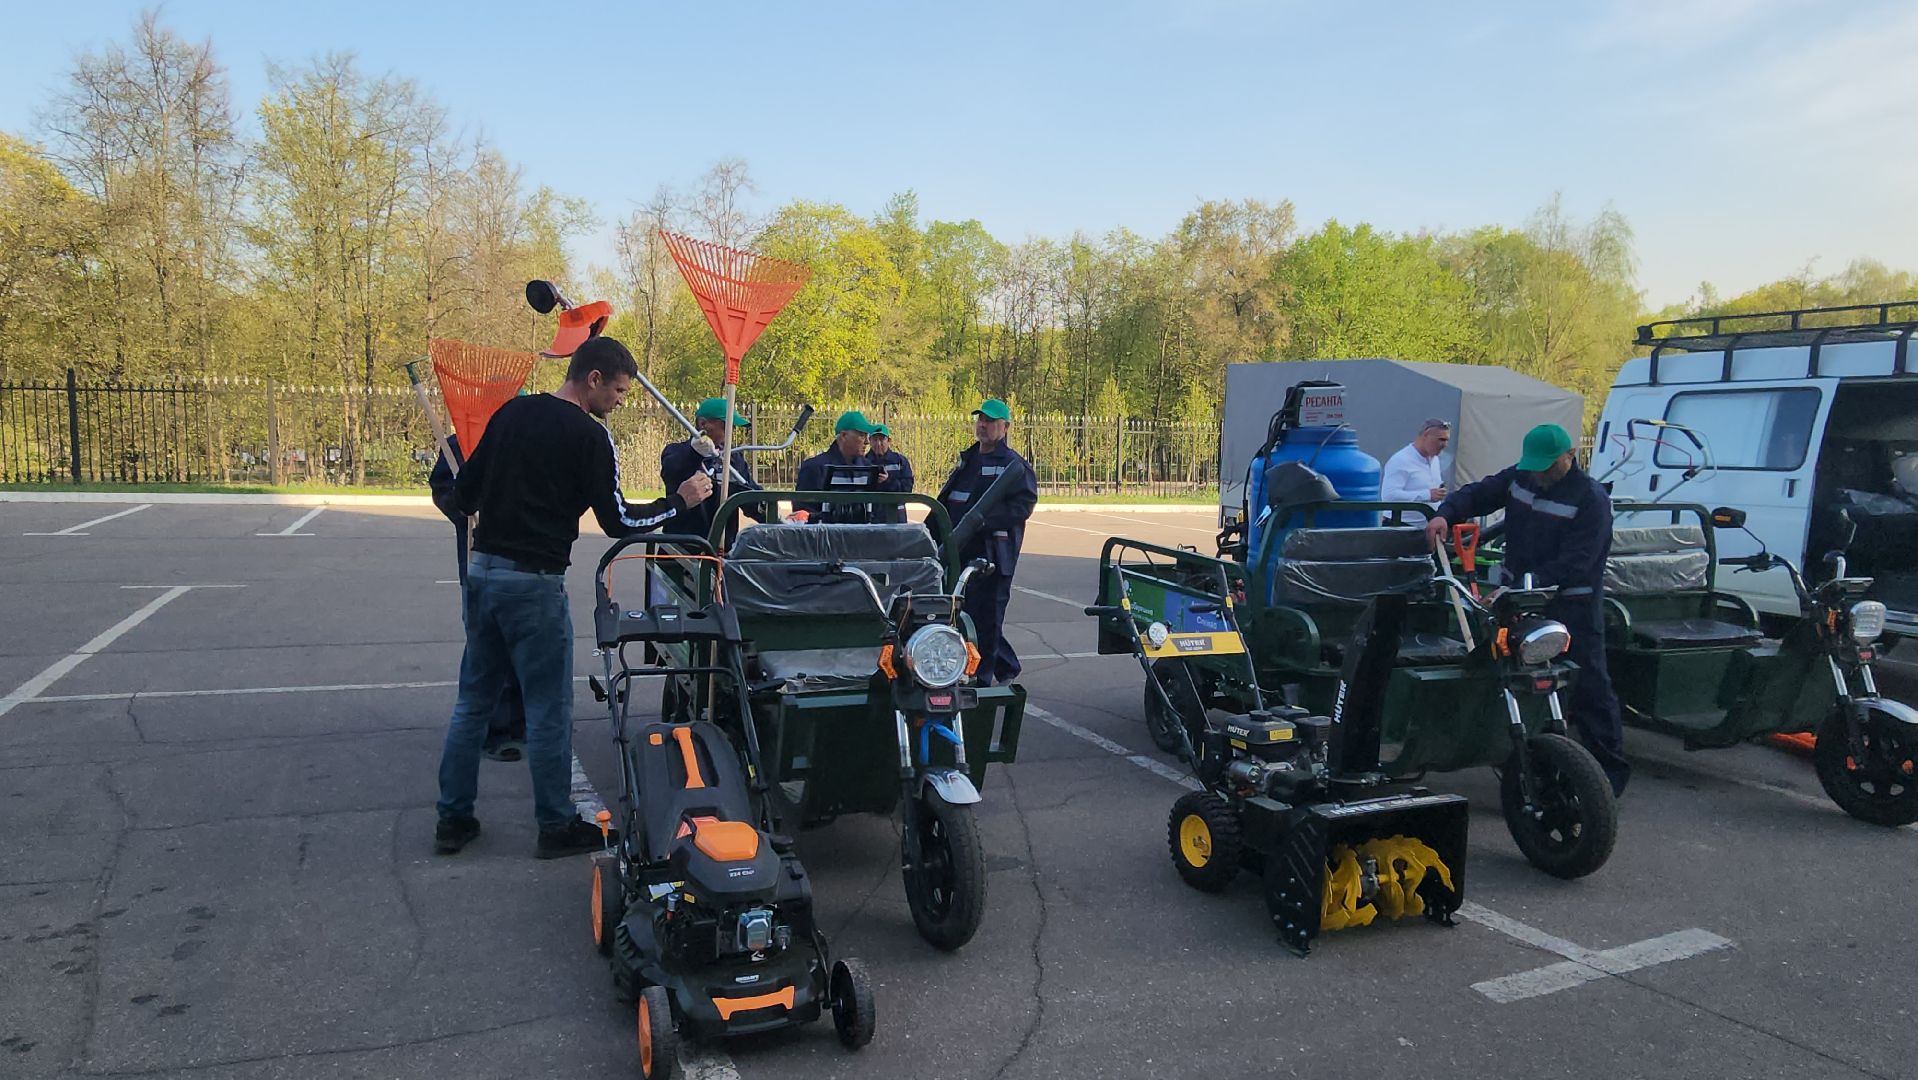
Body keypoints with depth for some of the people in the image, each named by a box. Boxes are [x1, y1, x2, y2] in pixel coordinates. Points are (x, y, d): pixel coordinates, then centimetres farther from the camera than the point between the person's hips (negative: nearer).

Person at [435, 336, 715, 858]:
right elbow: (617, 521, -10)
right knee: (549, 709, 3)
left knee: (473, 699, 15)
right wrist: (681, 501, -1)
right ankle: (557, 826, 13)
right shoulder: (588, 435, -11)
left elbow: (465, 491, 14)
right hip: (534, 583, -7)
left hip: (482, 570, 7)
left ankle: (453, 818, 22)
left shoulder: (512, 412, 10)